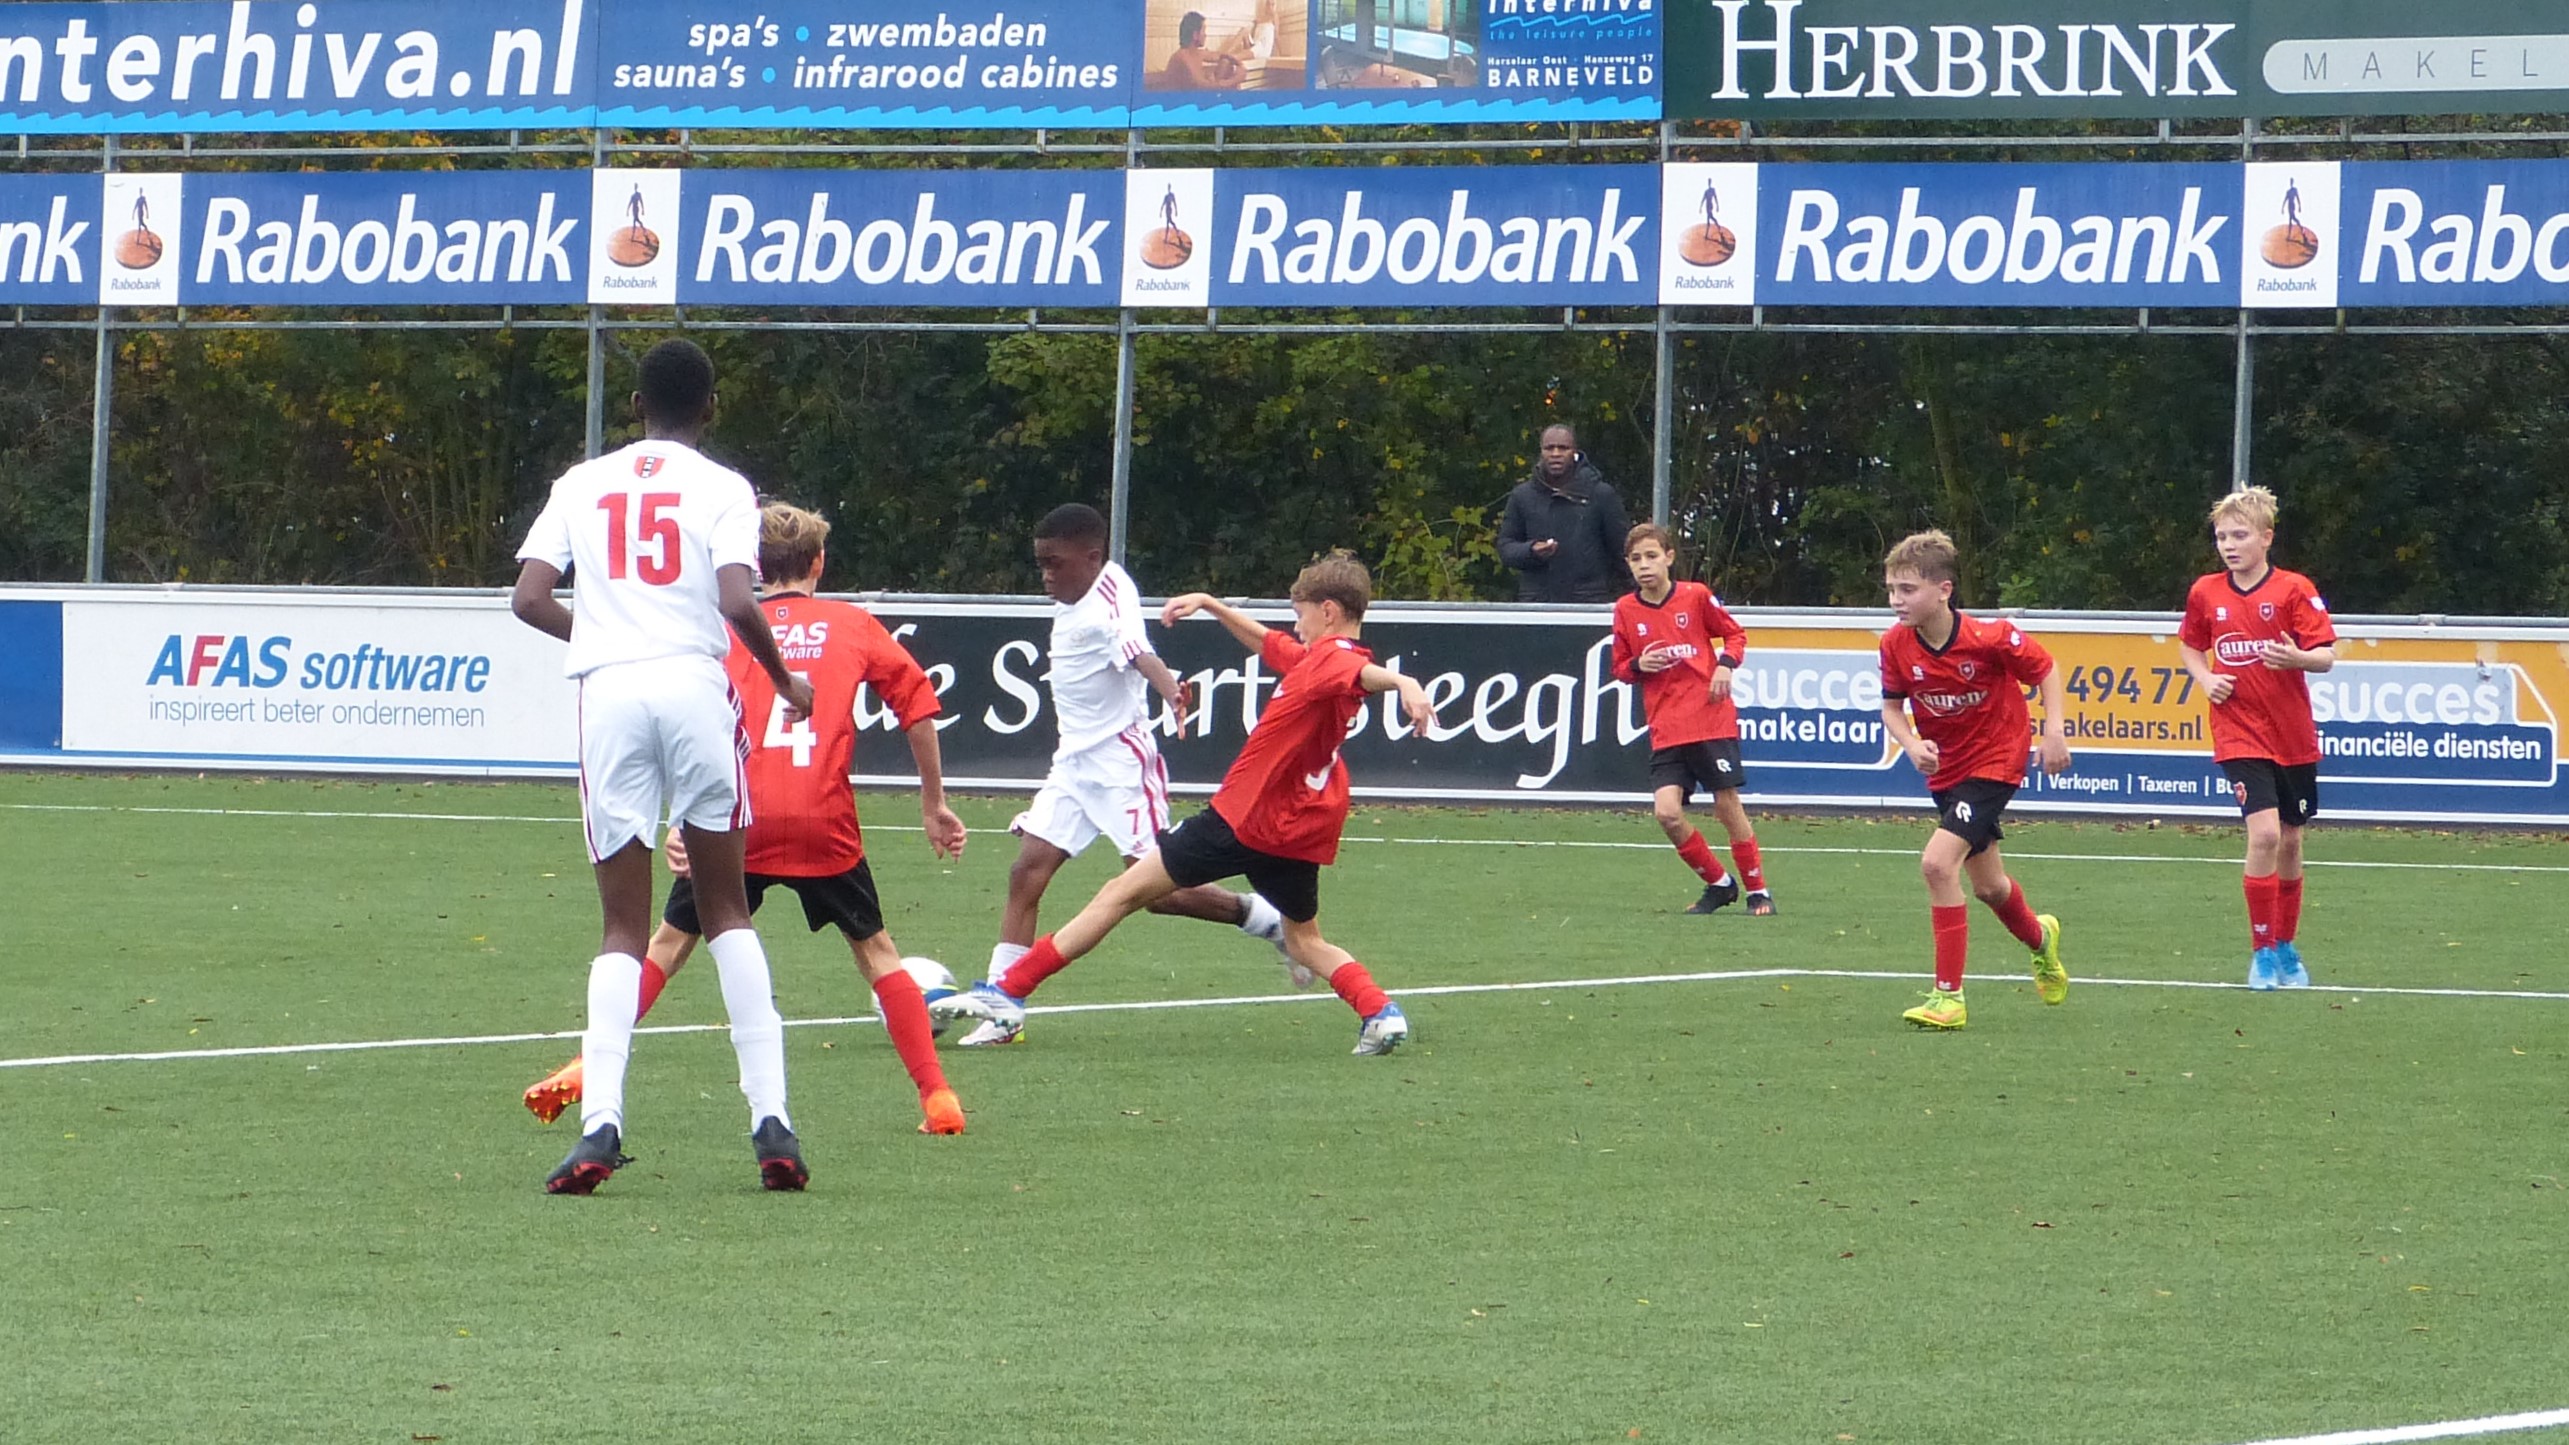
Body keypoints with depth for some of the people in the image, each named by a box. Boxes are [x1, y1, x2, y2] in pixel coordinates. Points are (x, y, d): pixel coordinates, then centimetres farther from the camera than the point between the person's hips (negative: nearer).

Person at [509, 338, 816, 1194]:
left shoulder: (582, 484, 13)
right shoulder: (723, 489, 5)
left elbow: (529, 599, 6)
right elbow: (738, 604, -9)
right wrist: (786, 682, 7)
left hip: (608, 695, 1)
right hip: (695, 684, -1)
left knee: (624, 928, 5)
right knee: (726, 910, 11)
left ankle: (599, 1121, -12)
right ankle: (770, 1116, 2)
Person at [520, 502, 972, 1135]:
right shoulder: (852, 625, 13)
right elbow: (919, 705, 11)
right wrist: (934, 805, 19)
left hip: (741, 816, 0)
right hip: (825, 821, 0)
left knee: (671, 941, 13)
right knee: (875, 951, 13)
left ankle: (589, 1068, 6)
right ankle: (937, 1095, 5)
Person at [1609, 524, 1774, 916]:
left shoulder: (1696, 596, -2)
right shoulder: (1625, 610, 5)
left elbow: (1735, 634, 10)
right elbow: (1620, 667, 15)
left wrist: (1726, 664, -9)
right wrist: (1638, 666, -8)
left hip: (1712, 721, -2)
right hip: (1665, 731, 3)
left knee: (1727, 804, -2)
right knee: (1666, 812, -11)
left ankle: (1758, 890, 13)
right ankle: (1718, 884, 9)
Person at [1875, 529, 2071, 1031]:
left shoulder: (1989, 638, -24)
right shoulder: (1896, 645, -13)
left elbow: (2046, 669, -8)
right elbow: (1891, 706, 1)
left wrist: (2054, 730, -16)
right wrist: (1911, 744, -19)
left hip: (1995, 761, -6)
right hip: (1946, 770, 6)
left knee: (1937, 862, -24)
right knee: (1987, 885, 21)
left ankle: (1949, 996, -18)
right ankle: (2039, 938, 56)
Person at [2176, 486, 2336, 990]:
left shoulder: (2294, 590, -7)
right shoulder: (2205, 593, 0)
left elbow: (2328, 655, -9)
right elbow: (2189, 646, 18)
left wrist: (2298, 658, -30)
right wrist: (2205, 679, -1)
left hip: (2293, 735, 1)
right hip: (2239, 735, 0)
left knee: (2290, 841, 11)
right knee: (2264, 833, -17)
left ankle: (2286, 947, 30)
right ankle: (2262, 952, -7)